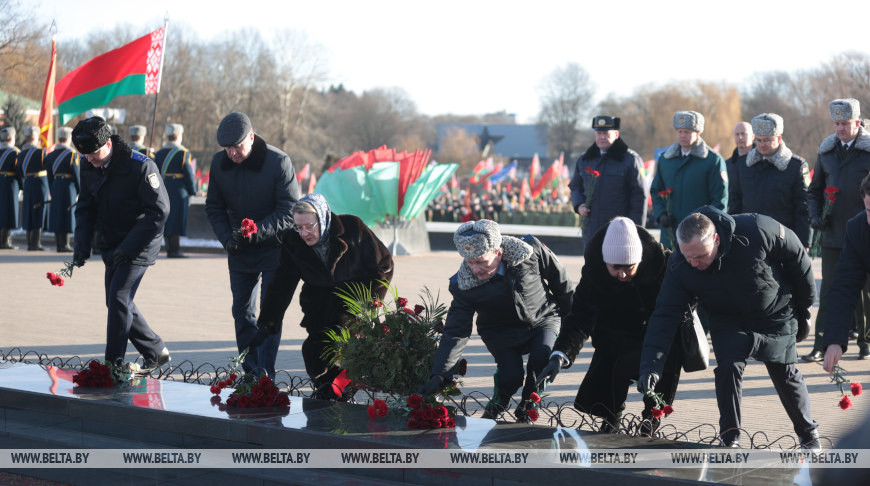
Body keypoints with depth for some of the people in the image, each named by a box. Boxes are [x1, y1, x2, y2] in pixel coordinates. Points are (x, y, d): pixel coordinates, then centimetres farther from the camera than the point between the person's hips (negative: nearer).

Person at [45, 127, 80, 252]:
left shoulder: (51, 155, 10)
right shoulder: (71, 154, -9)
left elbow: (50, 175, 14)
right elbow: (77, 174, -9)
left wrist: (52, 192, 19)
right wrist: (80, 190, 1)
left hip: (55, 186, 6)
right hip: (68, 186, -6)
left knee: (57, 214, 9)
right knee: (67, 214, -5)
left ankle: (58, 244, 12)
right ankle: (64, 245, -6)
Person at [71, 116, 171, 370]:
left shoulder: (141, 166, -20)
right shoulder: (90, 169, 1)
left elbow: (159, 211, -20)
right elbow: (85, 209, 10)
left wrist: (129, 247, -22)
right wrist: (82, 246, -5)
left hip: (139, 245, -8)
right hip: (111, 245, 8)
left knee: (118, 297, -16)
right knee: (118, 302, 10)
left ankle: (113, 364, -11)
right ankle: (156, 351, 25)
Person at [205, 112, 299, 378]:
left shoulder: (278, 162, -18)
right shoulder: (219, 162, -4)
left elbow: (289, 212, -17)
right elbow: (214, 207, 5)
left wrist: (255, 232, -27)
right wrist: (226, 237, -12)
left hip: (273, 248, -5)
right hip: (239, 251, 5)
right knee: (242, 311, 8)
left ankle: (265, 373, -4)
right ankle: (250, 371, 17)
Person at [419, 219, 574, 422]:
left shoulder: (530, 251, -26)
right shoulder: (463, 285, -24)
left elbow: (561, 283, -8)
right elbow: (456, 332, -24)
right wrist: (439, 375, -35)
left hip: (543, 319, 0)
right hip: (502, 334, 0)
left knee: (543, 357, -29)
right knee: (510, 376, -23)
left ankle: (526, 407, -2)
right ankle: (500, 400, 15)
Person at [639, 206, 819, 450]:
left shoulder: (757, 231, -34)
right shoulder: (678, 266, -26)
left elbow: (797, 257, -16)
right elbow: (665, 315, -25)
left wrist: (803, 308, -5)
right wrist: (651, 364, -38)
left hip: (776, 317, -1)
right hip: (728, 322, 1)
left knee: (785, 374, 4)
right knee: (728, 368, -16)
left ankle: (808, 433, 26)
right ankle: (730, 439, -1)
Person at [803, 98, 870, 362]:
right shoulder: (826, 150, 10)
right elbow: (815, 189, 18)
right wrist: (815, 215, 2)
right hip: (833, 234, 3)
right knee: (828, 291, 1)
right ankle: (821, 345, 3)